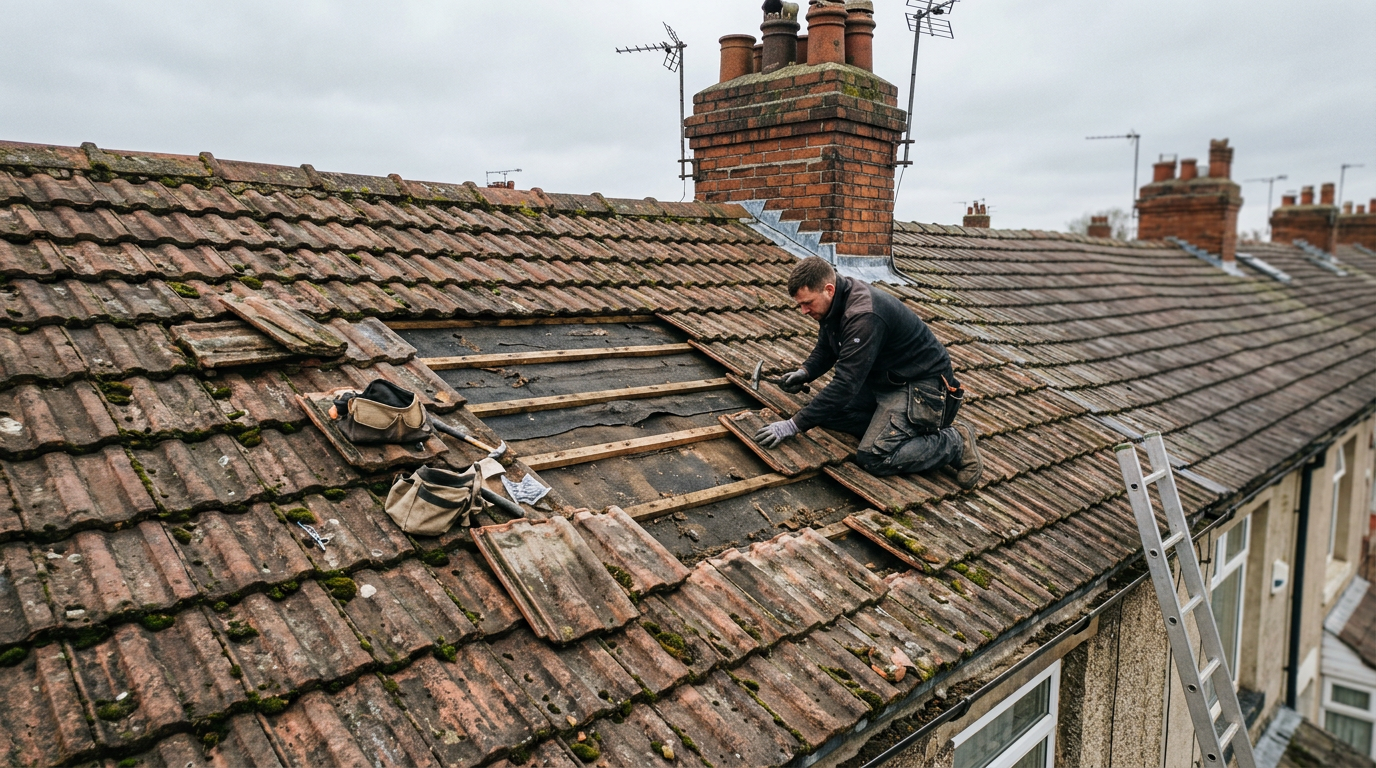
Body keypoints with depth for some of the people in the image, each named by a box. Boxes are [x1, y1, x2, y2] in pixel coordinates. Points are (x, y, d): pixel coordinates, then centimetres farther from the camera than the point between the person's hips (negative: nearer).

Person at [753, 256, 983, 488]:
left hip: (921, 384, -9)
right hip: (883, 380, 9)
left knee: (873, 458, -21)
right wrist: (804, 372, -6)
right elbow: (825, 349, 16)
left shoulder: (863, 316, -31)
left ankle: (954, 442, -4)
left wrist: (794, 425, -31)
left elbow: (845, 384, -33)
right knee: (829, 410, -3)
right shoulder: (837, 301, -2)